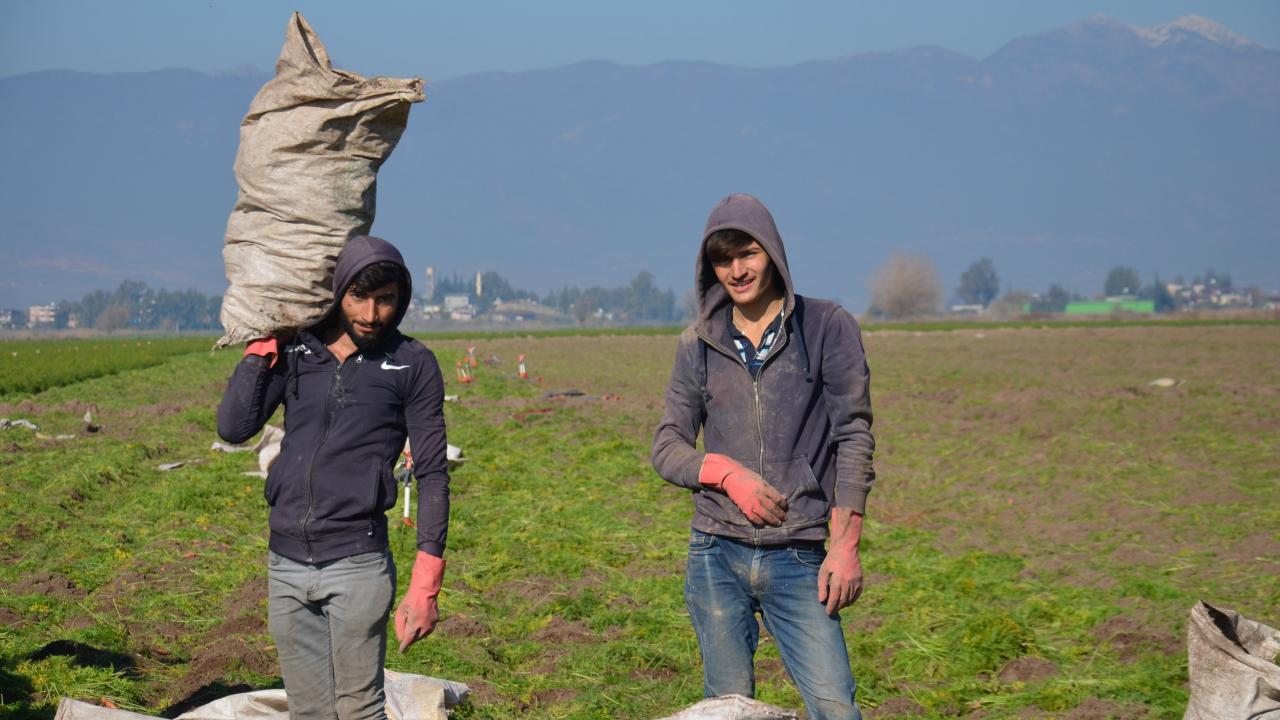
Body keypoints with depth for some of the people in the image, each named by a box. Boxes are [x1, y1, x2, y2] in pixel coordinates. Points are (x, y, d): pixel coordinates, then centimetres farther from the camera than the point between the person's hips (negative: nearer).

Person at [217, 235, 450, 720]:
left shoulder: (413, 365, 0)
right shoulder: (295, 352, 9)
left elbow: (432, 474, -1)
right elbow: (233, 427, -1)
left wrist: (425, 586, -8)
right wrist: (265, 342, 1)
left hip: (356, 565, -4)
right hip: (285, 566, 4)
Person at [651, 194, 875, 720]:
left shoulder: (828, 327, 3)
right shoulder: (698, 345, 10)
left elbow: (854, 436, 0)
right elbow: (667, 446, 13)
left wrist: (846, 543, -8)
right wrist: (727, 472, -8)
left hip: (798, 558, -2)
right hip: (717, 556, 3)